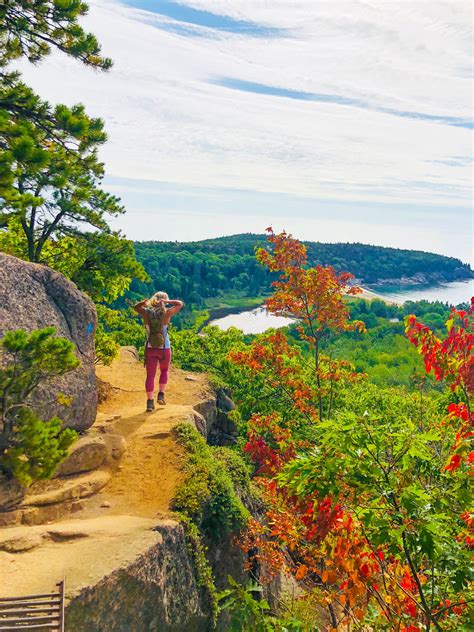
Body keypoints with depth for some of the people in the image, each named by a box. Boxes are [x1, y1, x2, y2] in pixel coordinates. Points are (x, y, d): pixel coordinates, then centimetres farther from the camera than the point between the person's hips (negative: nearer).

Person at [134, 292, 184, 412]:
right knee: (164, 371, 24)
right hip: (164, 348, -1)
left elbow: (135, 307, 17)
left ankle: (150, 403, 2)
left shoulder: (146, 312, -6)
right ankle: (161, 396, 18)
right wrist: (167, 301, -5)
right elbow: (180, 304, 3)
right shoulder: (166, 313, -12)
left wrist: (144, 302, -1)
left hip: (150, 348, 1)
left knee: (150, 376, 7)